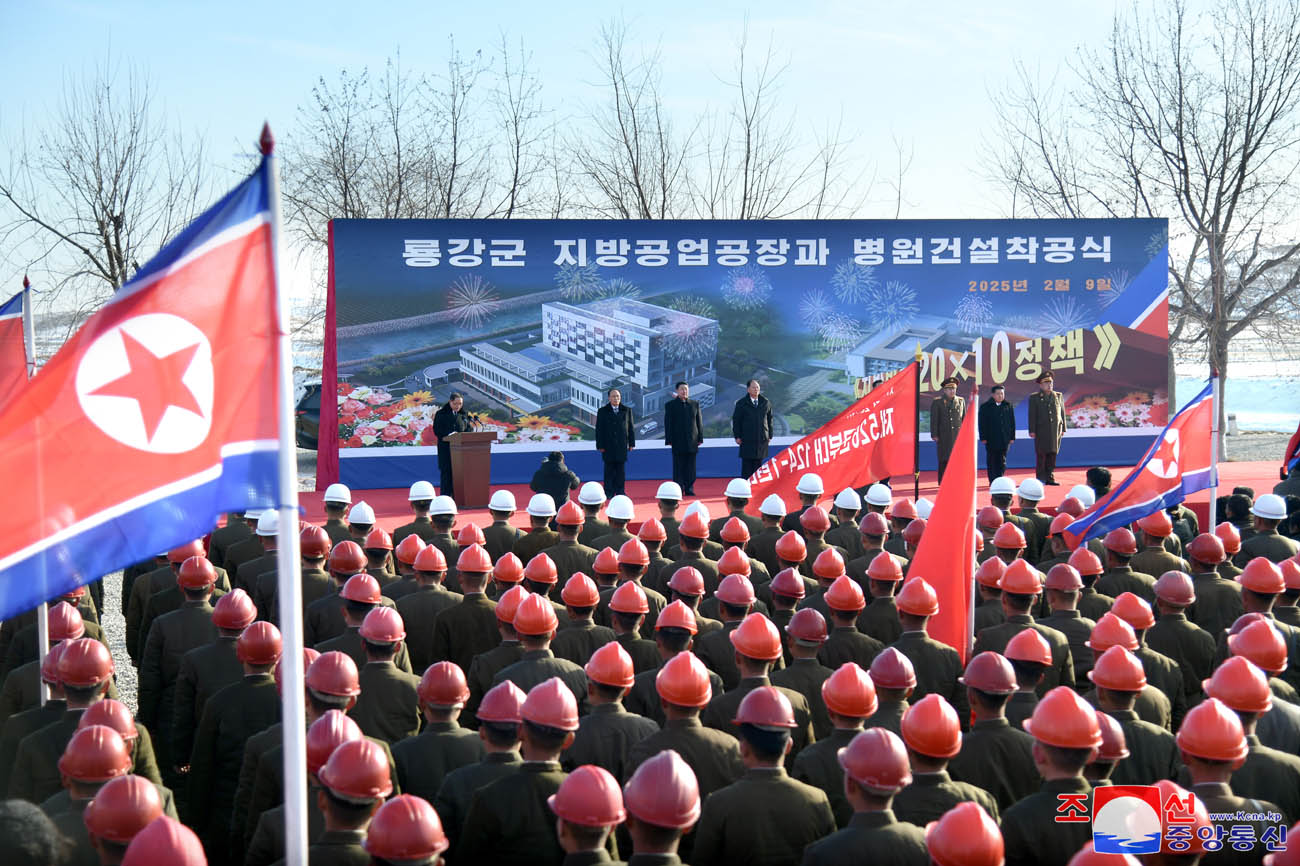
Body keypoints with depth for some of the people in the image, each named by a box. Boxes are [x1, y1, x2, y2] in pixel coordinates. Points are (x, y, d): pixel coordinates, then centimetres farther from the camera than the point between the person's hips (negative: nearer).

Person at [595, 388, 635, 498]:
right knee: (609, 470, 0)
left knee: (621, 469, 4)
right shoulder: (602, 411, 3)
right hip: (608, 446, -2)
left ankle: (620, 491, 10)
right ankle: (609, 492, 4)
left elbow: (630, 428, 10)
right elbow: (599, 430, 1)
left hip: (622, 445, 2)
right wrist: (600, 445, -5)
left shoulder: (626, 410, 9)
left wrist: (631, 443, 5)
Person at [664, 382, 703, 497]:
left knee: (691, 467, 2)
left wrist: (700, 438, 4)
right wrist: (669, 440, -7)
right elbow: (668, 424, 1)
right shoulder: (670, 405, 4)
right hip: (678, 441, -2)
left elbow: (699, 422, 12)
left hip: (692, 441, 2)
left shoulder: (695, 404, 12)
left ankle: (689, 489, 7)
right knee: (678, 467, -1)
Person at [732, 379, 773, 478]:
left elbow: (770, 419, 13)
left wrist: (770, 435, 9)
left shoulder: (766, 402, 9)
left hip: (762, 439, 2)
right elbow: (736, 420, 3)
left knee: (758, 463, 5)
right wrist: (737, 436, -3)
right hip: (747, 440, -2)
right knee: (747, 463, -2)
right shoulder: (741, 403, 1)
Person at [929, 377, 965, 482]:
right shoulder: (937, 402, 3)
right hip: (944, 437, -3)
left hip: (958, 435, 3)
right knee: (944, 460, -1)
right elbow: (934, 419, 0)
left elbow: (964, 418, 16)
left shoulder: (961, 401, 13)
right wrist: (934, 435, -6)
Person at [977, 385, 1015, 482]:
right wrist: (983, 437, -7)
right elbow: (982, 424, -1)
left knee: (1002, 461, 5)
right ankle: (993, 481, 6)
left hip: (1004, 440, 2)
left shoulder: (1008, 406, 9)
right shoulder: (985, 407, 1)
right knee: (991, 461, 1)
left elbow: (1012, 422, 10)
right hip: (991, 440, -2)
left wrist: (1012, 437, 5)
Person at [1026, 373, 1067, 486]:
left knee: (1053, 454, 4)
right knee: (1041, 455, -4)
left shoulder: (1058, 396, 13)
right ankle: (1041, 479, 0)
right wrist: (1032, 431, -6)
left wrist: (1063, 428, 8)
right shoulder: (1034, 397, 3)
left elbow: (1062, 413, 13)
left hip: (1056, 430, 3)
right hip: (1041, 431, -3)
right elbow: (1032, 415, 0)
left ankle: (1050, 477, 9)